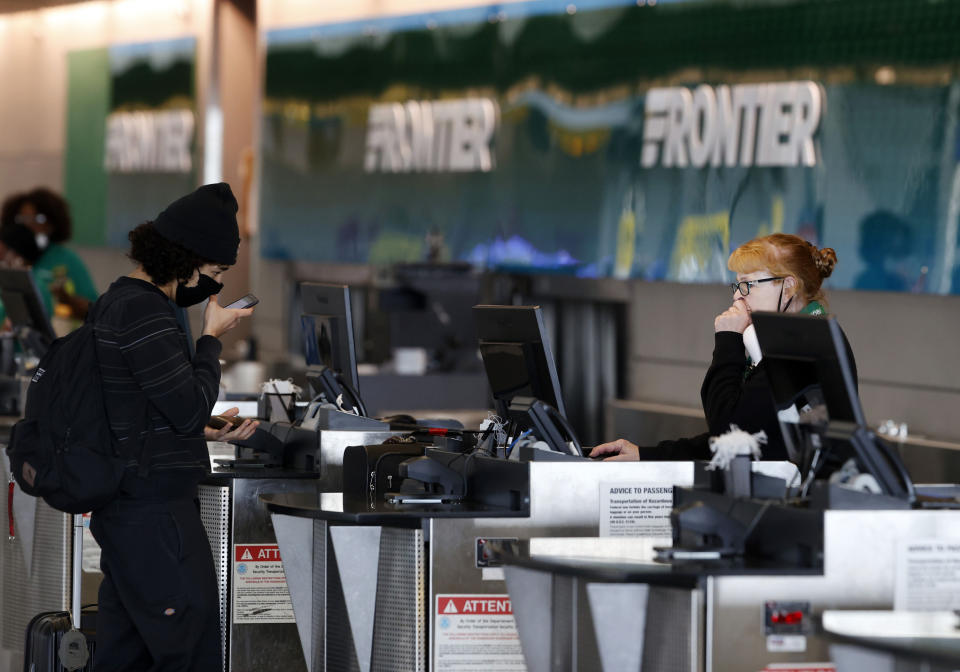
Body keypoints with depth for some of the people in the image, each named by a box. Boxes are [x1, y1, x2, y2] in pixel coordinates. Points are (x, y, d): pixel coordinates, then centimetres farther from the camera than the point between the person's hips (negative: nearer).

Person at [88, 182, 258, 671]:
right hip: (155, 516, -10)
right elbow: (190, 407, -17)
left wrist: (209, 432, 14)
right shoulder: (144, 310, -17)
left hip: (124, 506, 10)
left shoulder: (114, 302, 16)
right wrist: (212, 338, -4)